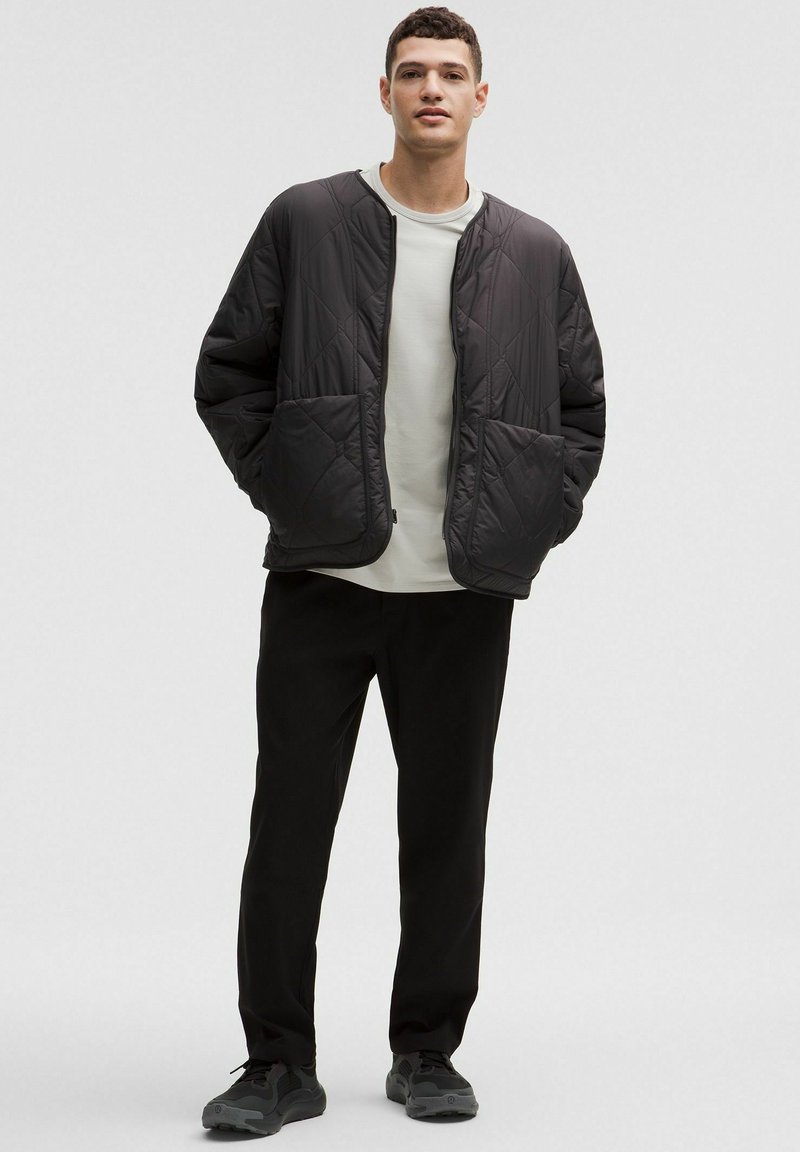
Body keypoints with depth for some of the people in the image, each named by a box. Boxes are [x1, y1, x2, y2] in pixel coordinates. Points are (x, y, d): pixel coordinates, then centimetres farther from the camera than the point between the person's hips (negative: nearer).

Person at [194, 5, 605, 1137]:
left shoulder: (535, 254, 7)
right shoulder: (305, 222, 2)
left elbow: (582, 407, 14)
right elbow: (227, 372, 5)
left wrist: (537, 522, 4)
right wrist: (280, 487, -3)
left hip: (467, 594, 2)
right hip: (321, 580, -1)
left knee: (448, 830, 9)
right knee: (288, 826, 2)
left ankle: (428, 1051, 23)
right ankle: (279, 1063, 13)